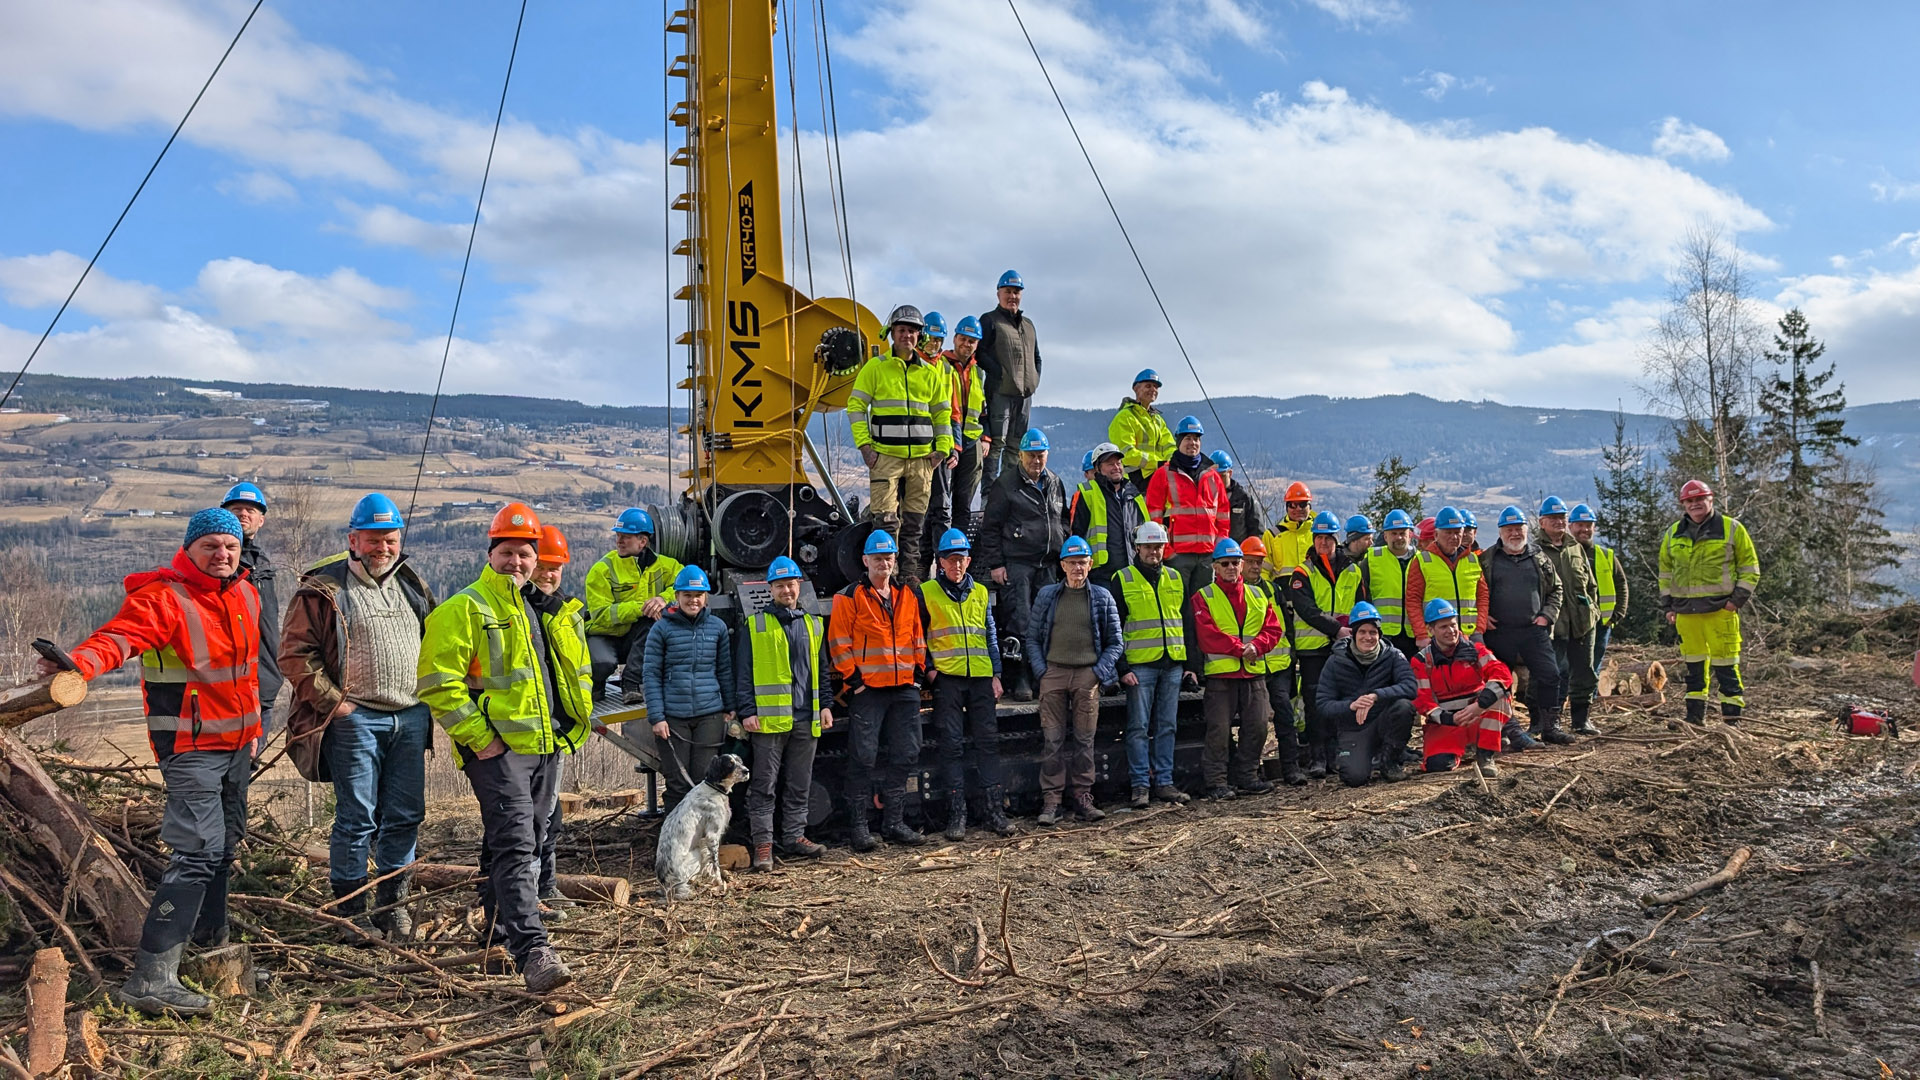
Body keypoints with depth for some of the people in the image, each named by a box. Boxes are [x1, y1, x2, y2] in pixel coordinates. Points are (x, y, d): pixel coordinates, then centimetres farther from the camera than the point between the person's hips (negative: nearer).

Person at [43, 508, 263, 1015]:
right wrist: (82, 661, -55)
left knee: (226, 845, 20)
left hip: (238, 742, 8)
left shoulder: (245, 594, 8)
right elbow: (119, 636, -33)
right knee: (197, 853, -17)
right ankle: (151, 978, -16)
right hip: (191, 747, -8)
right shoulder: (161, 598, -15)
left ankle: (211, 937, 38)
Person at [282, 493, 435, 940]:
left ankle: (393, 903, 20)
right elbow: (296, 653, -7)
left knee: (405, 815, 8)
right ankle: (349, 909, 11)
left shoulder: (411, 585, 15)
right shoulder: (324, 589, -3)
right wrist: (333, 702, -10)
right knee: (356, 818, -1)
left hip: (411, 718, 5)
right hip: (356, 718, -5)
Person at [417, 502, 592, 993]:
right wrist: (478, 738, -17)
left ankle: (501, 931, 33)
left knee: (528, 844, 16)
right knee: (514, 844, -16)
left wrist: (575, 723, 17)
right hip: (497, 747, -8)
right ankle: (532, 950, -21)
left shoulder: (551, 611, 15)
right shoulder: (464, 609, -6)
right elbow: (438, 683, -13)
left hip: (544, 745, 8)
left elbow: (577, 671, 28)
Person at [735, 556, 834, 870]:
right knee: (764, 785, -2)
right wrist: (747, 711, -8)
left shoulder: (814, 625, 15)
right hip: (768, 717, -4)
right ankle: (762, 844, 3)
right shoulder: (755, 625, 3)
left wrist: (825, 705, 11)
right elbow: (743, 673, 0)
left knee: (800, 785, 10)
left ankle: (794, 838, 19)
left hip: (806, 718, 4)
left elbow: (824, 670, 20)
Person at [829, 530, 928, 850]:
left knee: (905, 756, 8)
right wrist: (853, 678, -9)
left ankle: (893, 821, 18)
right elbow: (838, 643, -5)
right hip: (868, 689, -5)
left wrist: (919, 673, 10)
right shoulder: (850, 597, -1)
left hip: (905, 690, 5)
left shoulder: (907, 597, 15)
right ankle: (858, 826, 2)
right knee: (863, 757, -5)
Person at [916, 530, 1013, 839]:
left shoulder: (980, 592, 14)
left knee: (988, 741, 2)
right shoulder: (926, 593, 3)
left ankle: (995, 810, 8)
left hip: (981, 677, 3)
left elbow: (991, 636, 16)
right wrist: (928, 668, -5)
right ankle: (956, 814, 3)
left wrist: (996, 675, 9)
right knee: (952, 745, -3)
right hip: (946, 678, -3)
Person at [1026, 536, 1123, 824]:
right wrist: (1041, 669, -2)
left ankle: (1082, 797, 9)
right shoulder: (1047, 595, 9)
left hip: (1087, 674, 0)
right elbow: (1032, 636, 10)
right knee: (1052, 739, -2)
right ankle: (1051, 800, 1)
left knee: (1084, 739, 2)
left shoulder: (1102, 597, 8)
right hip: (1053, 673, 0)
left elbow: (1114, 642, 9)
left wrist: (1099, 672, -2)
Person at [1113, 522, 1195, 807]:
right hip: (1139, 664, -4)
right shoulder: (1123, 580, 1)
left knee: (1166, 726, 7)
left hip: (1173, 665, 4)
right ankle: (1140, 785, 1)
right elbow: (1114, 628, -2)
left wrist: (1189, 662, 10)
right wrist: (1122, 668, -9)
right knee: (1139, 727, -3)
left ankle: (1164, 782, 12)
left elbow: (1186, 622, 18)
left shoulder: (1175, 578, 14)